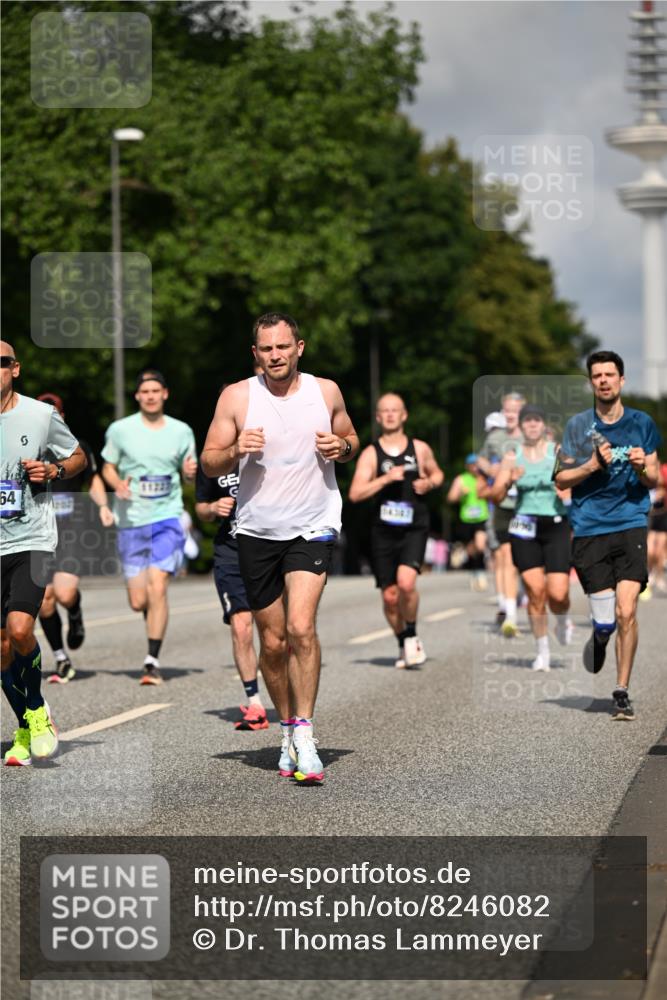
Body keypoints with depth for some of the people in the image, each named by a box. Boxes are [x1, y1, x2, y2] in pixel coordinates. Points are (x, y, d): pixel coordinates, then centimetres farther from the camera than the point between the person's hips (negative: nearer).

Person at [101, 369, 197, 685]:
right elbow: (108, 468, 10)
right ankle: (154, 612, 38)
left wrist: (191, 472, -9)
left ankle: (152, 662, -12)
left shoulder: (181, 431, 5)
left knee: (157, 587, -17)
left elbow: (190, 474, 14)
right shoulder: (120, 430, 2)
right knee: (138, 601, 0)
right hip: (131, 521, 1)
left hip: (167, 518, -1)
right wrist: (118, 484, -11)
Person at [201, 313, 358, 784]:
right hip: (258, 532, 1)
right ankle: (288, 729, 25)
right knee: (273, 641, 7)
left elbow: (351, 439, 18)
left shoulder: (326, 391, 3)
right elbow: (209, 462, 2)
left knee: (301, 627, -19)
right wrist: (236, 451, -19)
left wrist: (342, 447, -5)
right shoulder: (237, 396, -1)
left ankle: (305, 734, -13)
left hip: (313, 528, -1)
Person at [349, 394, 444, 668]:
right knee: (390, 596, 3)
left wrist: (429, 483, 1)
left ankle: (412, 636, 0)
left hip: (414, 528, -1)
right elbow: (355, 494, -9)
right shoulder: (370, 454, 1)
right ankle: (403, 645, 27)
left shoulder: (420, 449, 6)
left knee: (406, 582, -23)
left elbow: (437, 473, 24)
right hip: (383, 531, 1)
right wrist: (386, 478, -19)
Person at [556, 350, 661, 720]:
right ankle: (599, 637, 35)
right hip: (589, 531, 0)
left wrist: (642, 468, -9)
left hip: (631, 526, 0)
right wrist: (594, 465, -10)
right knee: (605, 620, -3)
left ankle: (622, 692, -1)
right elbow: (561, 480, 6)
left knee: (626, 612, -14)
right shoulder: (577, 425, 5)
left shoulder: (642, 423, 8)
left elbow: (653, 480, 14)